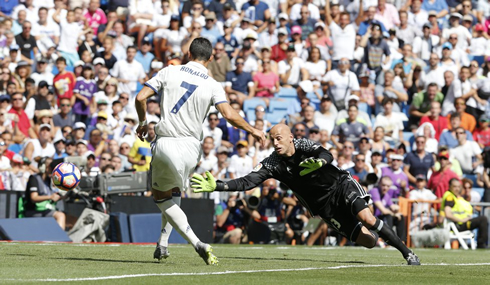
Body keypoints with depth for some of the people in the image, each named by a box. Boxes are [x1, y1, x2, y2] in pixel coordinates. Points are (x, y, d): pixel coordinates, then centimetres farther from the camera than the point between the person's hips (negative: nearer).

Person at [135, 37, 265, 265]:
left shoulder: (169, 72, 1)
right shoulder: (212, 85, 0)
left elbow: (140, 97, -2)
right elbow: (229, 115, -11)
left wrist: (143, 123, 16)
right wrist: (253, 131, 6)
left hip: (165, 143, -2)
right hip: (190, 148, 2)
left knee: (161, 197, 12)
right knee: (174, 193, 29)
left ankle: (197, 244, -7)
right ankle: (162, 244, 25)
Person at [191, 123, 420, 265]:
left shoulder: (303, 146, -15)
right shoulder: (272, 164, -9)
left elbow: (327, 155, -33)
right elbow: (247, 182, -16)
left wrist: (318, 161, -57)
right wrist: (216, 186, -27)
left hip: (341, 185, -2)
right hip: (324, 206, 2)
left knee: (367, 220, -24)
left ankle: (407, 252, -5)